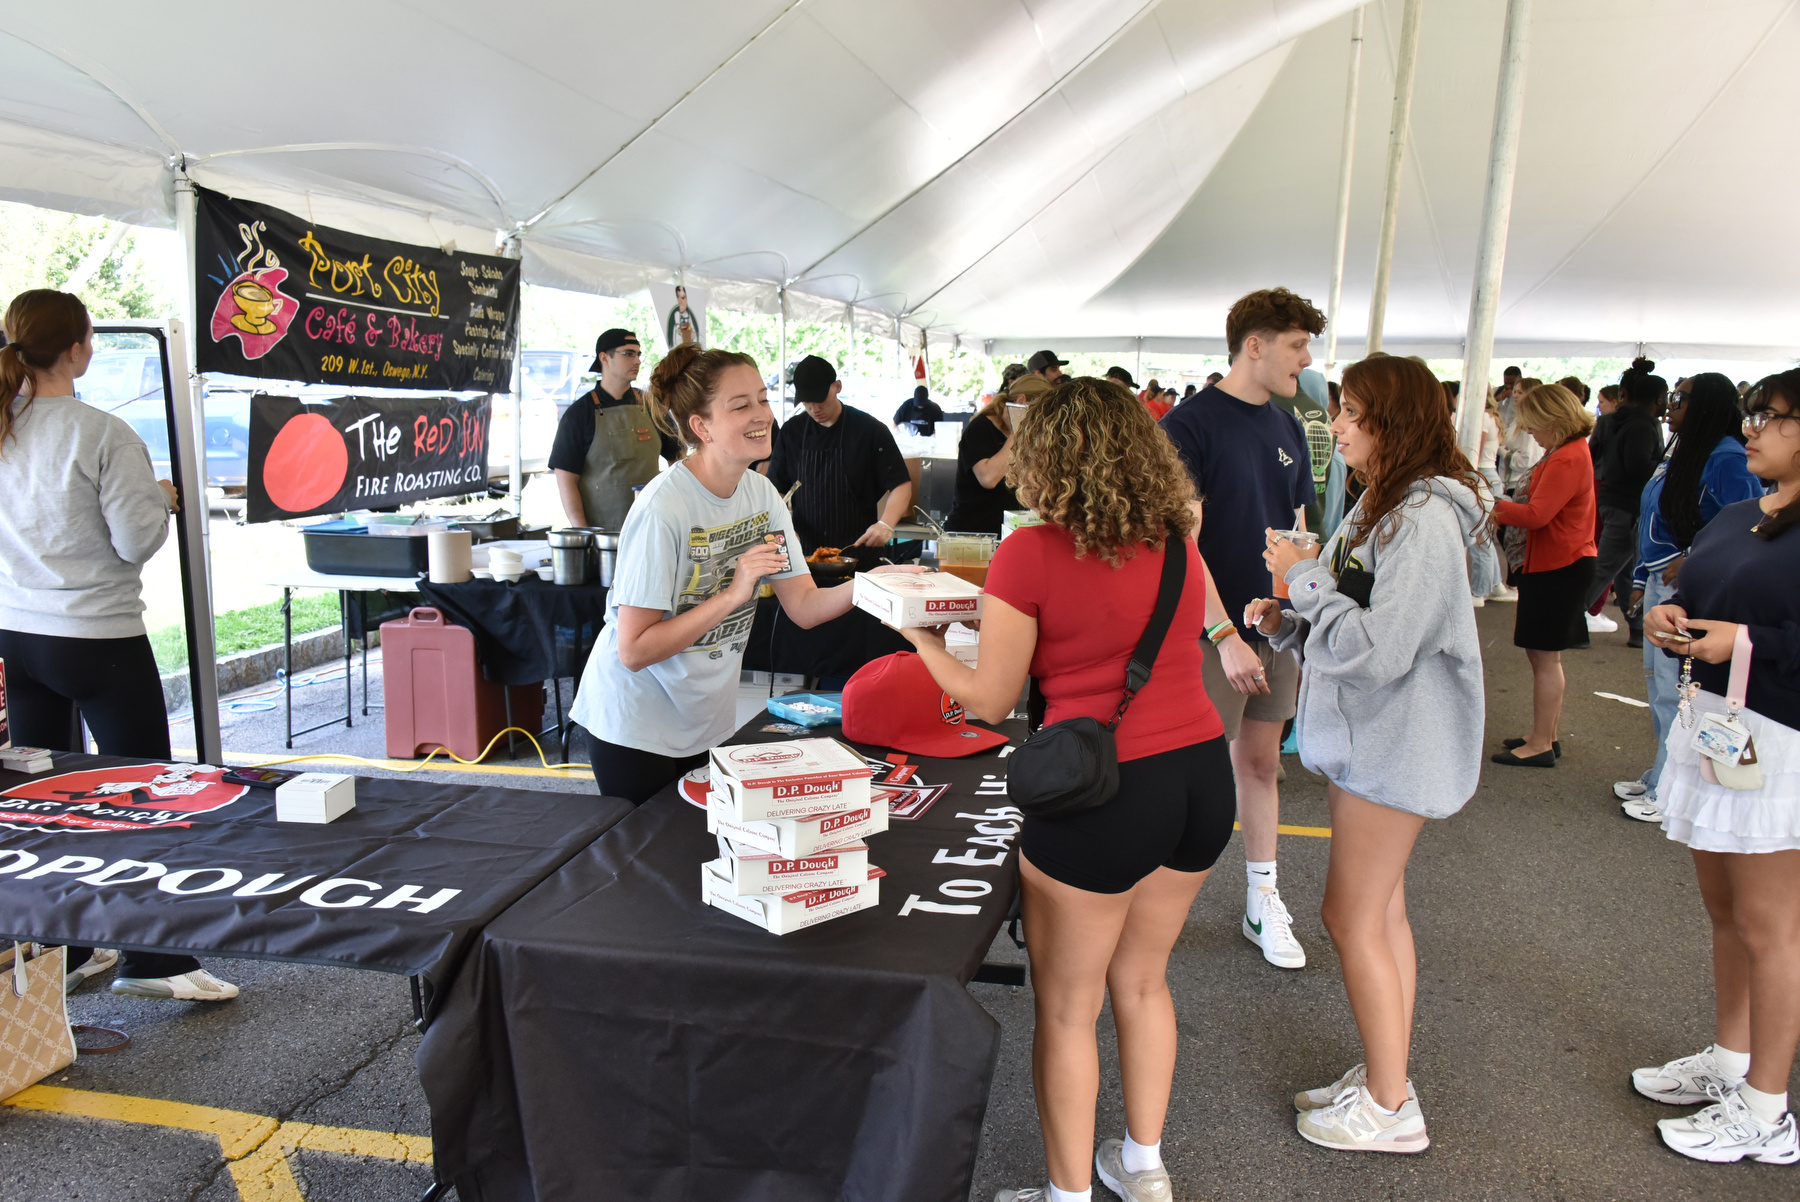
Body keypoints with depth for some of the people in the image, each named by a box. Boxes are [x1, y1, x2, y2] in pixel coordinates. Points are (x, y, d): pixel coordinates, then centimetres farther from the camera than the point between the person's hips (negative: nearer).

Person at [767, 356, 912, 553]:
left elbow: (901, 485, -6)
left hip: (859, 550, -2)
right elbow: (777, 489, 11)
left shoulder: (870, 431, -5)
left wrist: (886, 525, -23)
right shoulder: (791, 433, 5)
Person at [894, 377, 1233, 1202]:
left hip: (1104, 792, -7)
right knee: (1141, 981, 25)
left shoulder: (1031, 554, -13)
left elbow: (989, 701, -8)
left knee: (1066, 1008, 13)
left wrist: (920, 636, 6)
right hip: (1203, 771, 7)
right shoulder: (1175, 540, 4)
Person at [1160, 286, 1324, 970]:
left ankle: (1263, 904, 27)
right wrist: (1225, 635, -21)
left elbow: (1295, 535, 16)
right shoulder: (1192, 424, -12)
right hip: (1213, 631, -6)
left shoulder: (1288, 429, 10)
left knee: (1261, 763, 15)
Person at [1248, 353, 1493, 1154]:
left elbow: (1378, 650, -27)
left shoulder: (1423, 521, -22)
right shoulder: (1381, 507, 11)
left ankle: (1390, 1109, 15)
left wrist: (1304, 578, -19)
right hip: (1369, 734, 10)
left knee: (1354, 918, 0)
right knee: (1380, 913, 17)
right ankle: (1385, 1078, 31)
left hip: (1396, 744, -10)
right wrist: (1287, 622, 0)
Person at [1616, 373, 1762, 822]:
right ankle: (1661, 777, 31)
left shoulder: (1727, 459, -16)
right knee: (1658, 680, 17)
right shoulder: (1679, 454, 12)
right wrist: (1641, 579, 19)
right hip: (1661, 585, 10)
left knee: (1676, 692, -2)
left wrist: (1692, 560, -20)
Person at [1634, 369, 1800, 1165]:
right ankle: (1729, 1060, 34)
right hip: (1709, 724, 8)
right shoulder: (1735, 517, 12)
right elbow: (1695, 598, 21)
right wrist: (1670, 619, 1)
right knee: (1723, 910, 18)